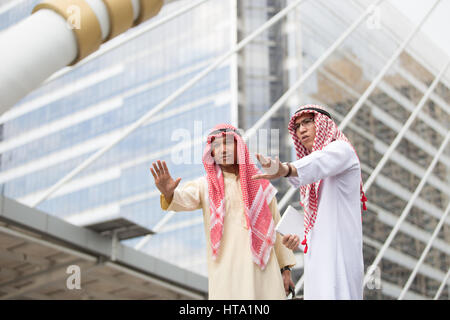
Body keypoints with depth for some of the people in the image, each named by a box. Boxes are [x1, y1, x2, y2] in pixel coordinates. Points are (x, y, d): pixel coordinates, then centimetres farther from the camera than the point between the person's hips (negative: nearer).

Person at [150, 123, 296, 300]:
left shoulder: (259, 184, 10)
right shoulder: (206, 186, 6)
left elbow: (276, 225, 12)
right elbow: (184, 199, -15)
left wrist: (286, 268, 10)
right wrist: (168, 193, -38)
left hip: (262, 268, 2)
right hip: (225, 271, -1)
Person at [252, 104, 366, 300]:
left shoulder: (341, 149, -1)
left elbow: (319, 163, -26)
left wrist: (286, 169, -47)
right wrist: (299, 237, 7)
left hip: (338, 252, -8)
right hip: (316, 254, 8)